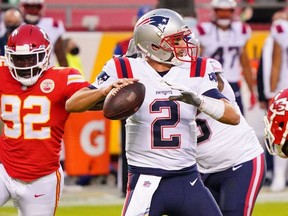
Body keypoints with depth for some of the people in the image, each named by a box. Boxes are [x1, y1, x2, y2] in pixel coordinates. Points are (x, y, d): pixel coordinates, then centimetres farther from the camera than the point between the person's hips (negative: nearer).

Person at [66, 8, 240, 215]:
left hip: (188, 180, 4)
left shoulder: (196, 72, 1)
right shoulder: (127, 71, -6)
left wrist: (197, 100, -25)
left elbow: (234, 117, -7)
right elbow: (72, 105, -7)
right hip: (146, 181, -4)